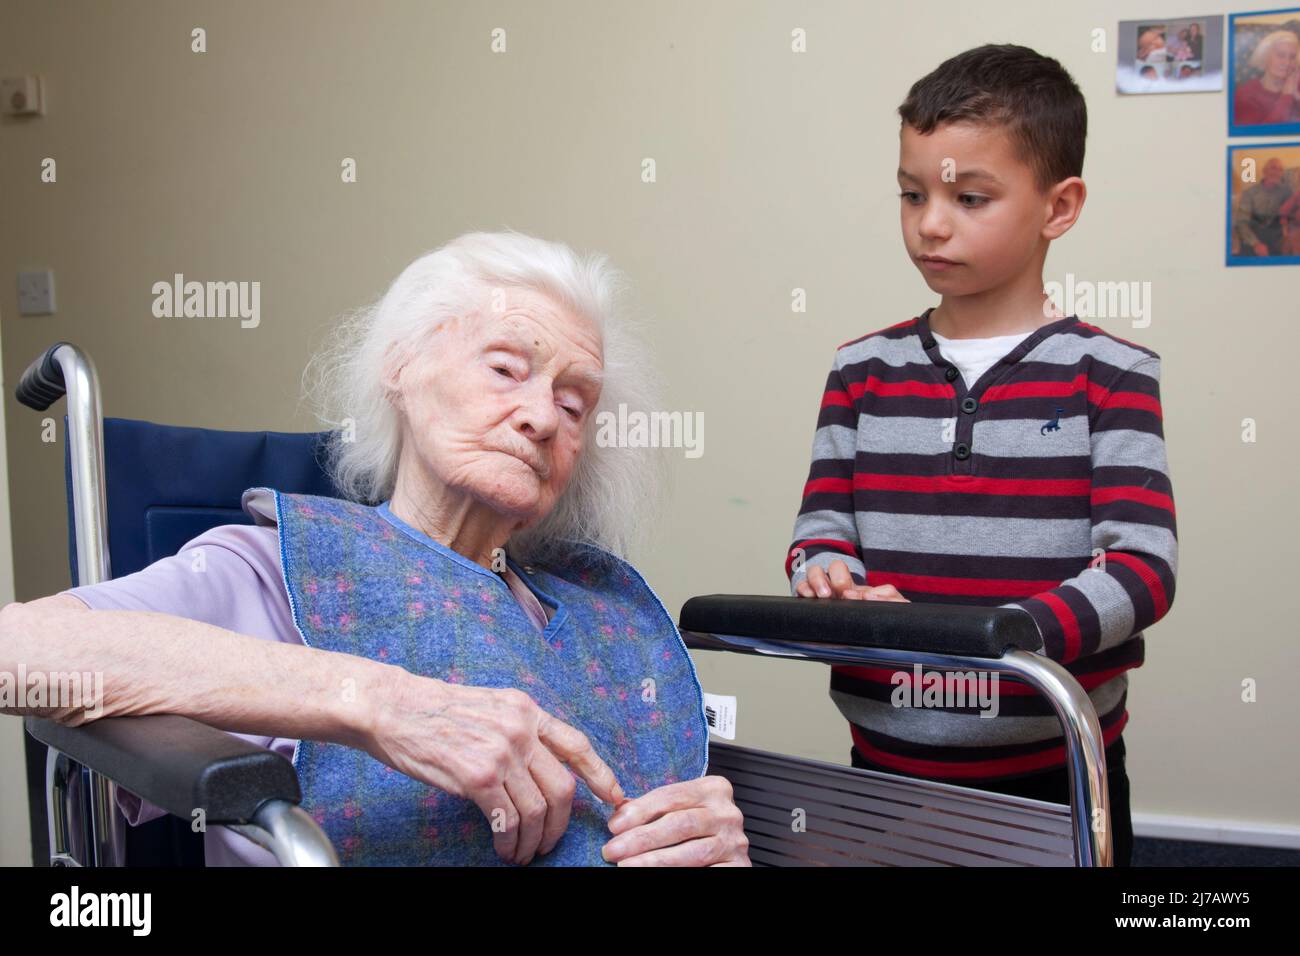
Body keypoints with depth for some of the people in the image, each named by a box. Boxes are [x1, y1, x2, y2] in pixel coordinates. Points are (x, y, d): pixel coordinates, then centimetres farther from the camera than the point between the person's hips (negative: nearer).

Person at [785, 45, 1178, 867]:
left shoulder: (1108, 374, -6)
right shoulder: (863, 370, 4)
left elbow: (1143, 565, -13)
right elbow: (823, 524, 3)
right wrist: (827, 580, -20)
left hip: (1054, 773, -2)